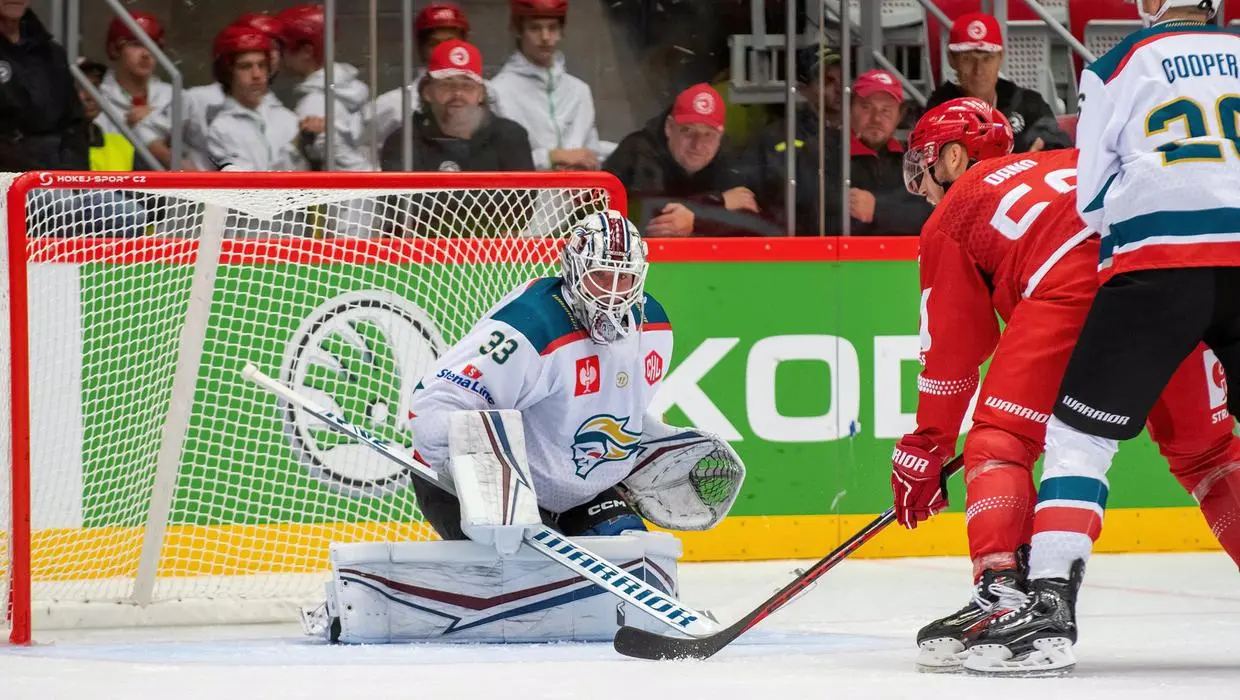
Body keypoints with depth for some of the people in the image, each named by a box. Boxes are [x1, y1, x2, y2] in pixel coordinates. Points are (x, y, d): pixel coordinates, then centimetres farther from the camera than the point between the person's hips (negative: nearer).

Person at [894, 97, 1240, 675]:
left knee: (1000, 441, 3)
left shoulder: (950, 220, 23)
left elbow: (952, 350, 22)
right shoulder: (1066, 164, 38)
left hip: (1076, 288, -5)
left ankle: (1001, 593, -16)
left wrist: (925, 451, 29)